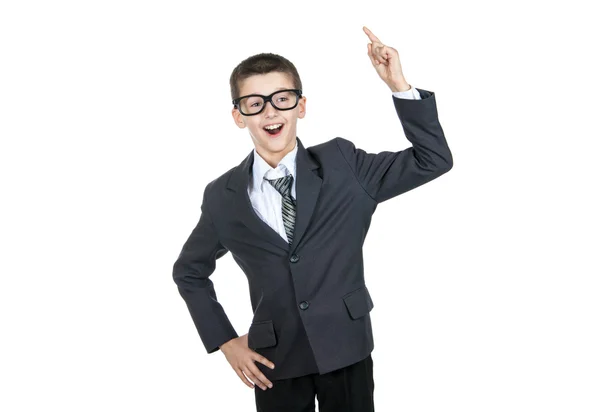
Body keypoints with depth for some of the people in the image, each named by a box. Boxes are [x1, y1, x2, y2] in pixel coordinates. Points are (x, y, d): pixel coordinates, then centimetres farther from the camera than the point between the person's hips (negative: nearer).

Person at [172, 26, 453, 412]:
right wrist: (224, 341, 3)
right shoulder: (223, 196, -2)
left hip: (346, 351, -1)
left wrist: (400, 87, -18)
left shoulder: (343, 165, -5)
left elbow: (433, 160, -8)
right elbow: (189, 272, 11)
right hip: (275, 363, 1)